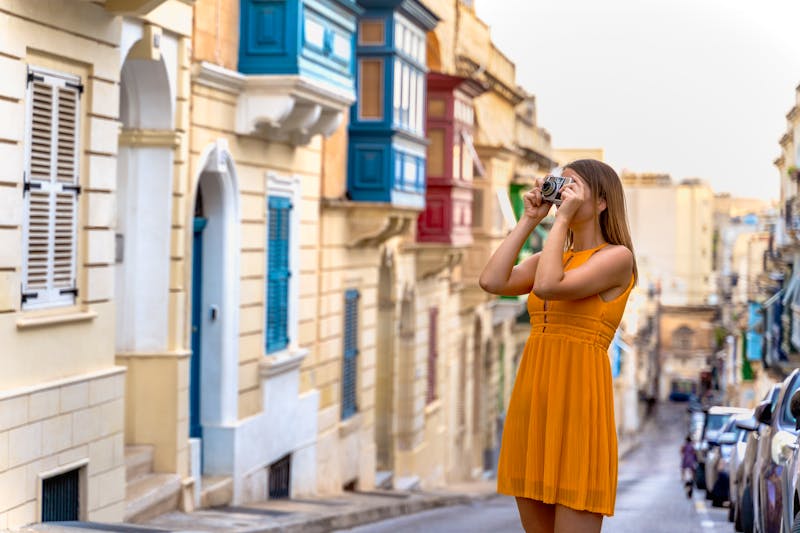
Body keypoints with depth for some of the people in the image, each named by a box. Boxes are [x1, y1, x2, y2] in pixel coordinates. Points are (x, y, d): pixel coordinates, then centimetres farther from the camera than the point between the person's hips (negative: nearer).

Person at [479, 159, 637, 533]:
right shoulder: (552, 258, 18)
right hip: (531, 400, 8)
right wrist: (529, 220, 7)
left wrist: (562, 219, -9)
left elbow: (549, 287, -18)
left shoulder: (617, 257, -3)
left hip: (578, 401, -7)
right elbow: (492, 281, 1)